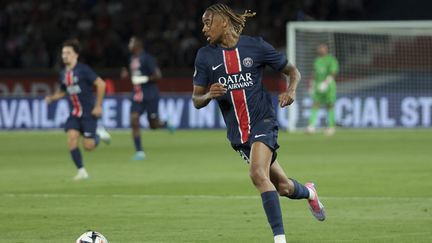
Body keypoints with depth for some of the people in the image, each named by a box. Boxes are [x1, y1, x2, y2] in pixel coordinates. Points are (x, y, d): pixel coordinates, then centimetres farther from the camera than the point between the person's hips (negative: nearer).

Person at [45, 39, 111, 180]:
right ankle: (81, 171, -4)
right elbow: (62, 92, 21)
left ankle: (98, 134, 26)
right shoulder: (63, 74, 6)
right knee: (71, 139, -14)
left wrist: (98, 106, -15)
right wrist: (52, 98, 0)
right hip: (74, 114, 5)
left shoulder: (83, 70, -14)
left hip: (89, 113, -5)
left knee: (88, 146, -8)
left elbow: (100, 84, -14)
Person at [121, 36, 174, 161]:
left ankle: (165, 124, 39)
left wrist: (145, 79, -25)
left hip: (150, 95, -6)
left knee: (153, 124, 3)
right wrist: (126, 74, 5)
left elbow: (158, 75, -15)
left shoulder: (146, 58, -13)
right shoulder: (132, 59, 11)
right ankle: (139, 152, -6)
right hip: (137, 95, 6)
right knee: (134, 121, -9)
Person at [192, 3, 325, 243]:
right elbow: (196, 100, 2)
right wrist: (209, 95, -21)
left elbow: (293, 71, 6)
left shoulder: (255, 46, -5)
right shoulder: (205, 56, 1)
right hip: (237, 131, 4)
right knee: (283, 187, 10)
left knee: (258, 174, -28)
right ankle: (308, 192, 45)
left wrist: (291, 90, -15)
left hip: (262, 122, -4)